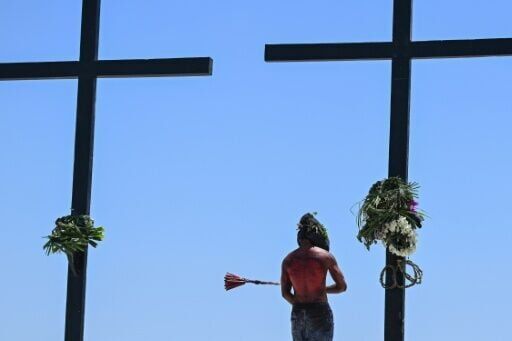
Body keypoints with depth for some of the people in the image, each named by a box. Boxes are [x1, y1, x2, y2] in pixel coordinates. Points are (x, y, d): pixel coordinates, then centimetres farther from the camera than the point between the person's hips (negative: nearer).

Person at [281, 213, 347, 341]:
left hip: (297, 316, 4)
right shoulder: (326, 256, -5)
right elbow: (342, 286, 0)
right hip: (320, 314, -4)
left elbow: (284, 293, 6)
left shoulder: (288, 260, 4)